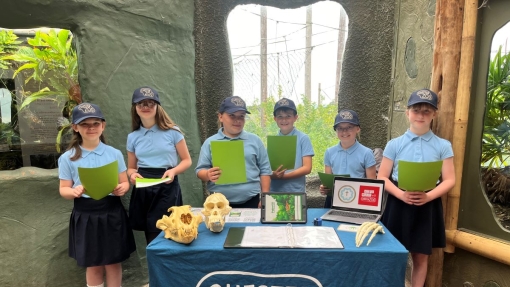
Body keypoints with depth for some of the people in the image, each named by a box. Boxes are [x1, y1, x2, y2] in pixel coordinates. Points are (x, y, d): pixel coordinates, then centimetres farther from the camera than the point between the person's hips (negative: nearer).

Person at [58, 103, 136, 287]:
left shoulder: (114, 154, 0)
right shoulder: (67, 158, -2)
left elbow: (124, 183, 4)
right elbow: (63, 189, 2)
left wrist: (122, 189, -19)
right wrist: (74, 192, -20)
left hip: (112, 213, 1)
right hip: (85, 216, 0)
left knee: (113, 263, 11)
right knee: (93, 265, 13)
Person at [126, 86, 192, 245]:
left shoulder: (172, 131, -2)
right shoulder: (133, 137, 9)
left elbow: (187, 160, 2)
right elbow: (131, 168, 16)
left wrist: (173, 171, -17)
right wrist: (133, 174, -7)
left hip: (167, 188, -3)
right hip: (142, 190, 4)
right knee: (151, 240, 11)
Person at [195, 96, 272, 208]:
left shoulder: (255, 140, 6)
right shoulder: (210, 142, 4)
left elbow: (264, 170, 7)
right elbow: (200, 170, 3)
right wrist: (208, 175, -20)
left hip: (251, 201, 1)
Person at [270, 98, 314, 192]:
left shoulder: (303, 138, -4)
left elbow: (307, 168, -7)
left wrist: (283, 176, -16)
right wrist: (273, 175, -17)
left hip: (296, 192, -2)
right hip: (274, 191, 3)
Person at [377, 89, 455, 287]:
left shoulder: (443, 146, 3)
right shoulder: (394, 144, 1)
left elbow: (449, 180, 0)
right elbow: (382, 178, -1)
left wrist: (428, 196, -17)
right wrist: (402, 195, -18)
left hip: (428, 207, 1)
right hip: (398, 205, 0)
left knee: (421, 257, 11)